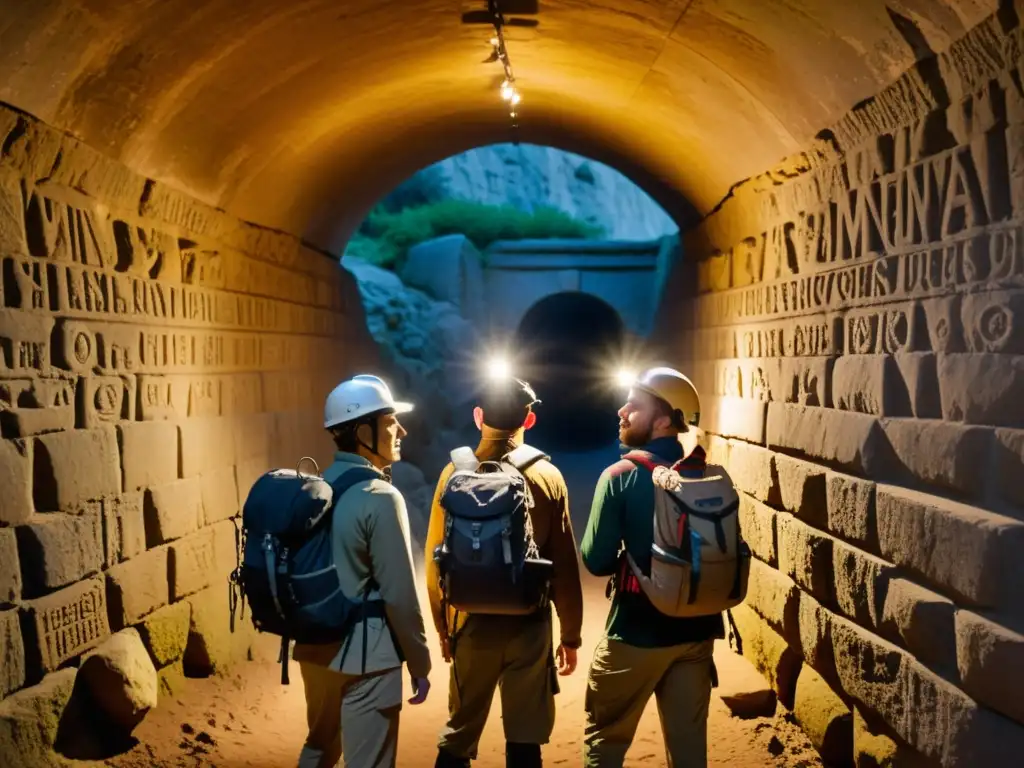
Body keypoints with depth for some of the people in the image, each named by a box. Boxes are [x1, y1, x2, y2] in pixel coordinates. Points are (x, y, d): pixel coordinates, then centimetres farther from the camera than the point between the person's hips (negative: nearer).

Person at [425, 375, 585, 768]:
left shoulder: (456, 474, -5)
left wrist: (444, 626, 10)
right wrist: (571, 634, 7)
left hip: (474, 622, 1)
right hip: (530, 624, -1)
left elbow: (437, 560, -2)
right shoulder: (548, 477, -5)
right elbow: (565, 566, -3)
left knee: (459, 733, 16)